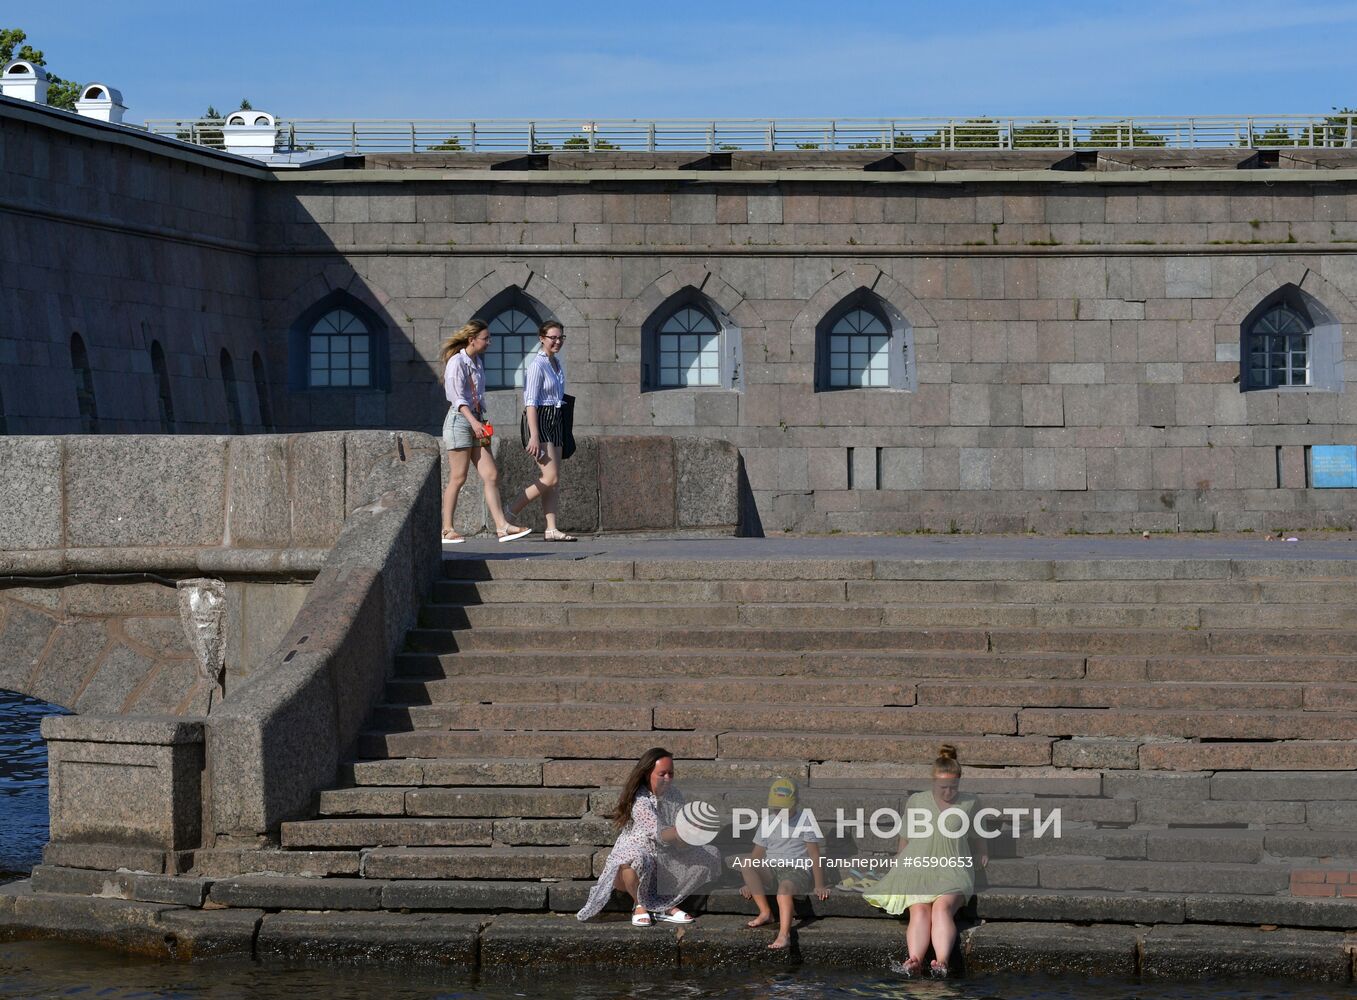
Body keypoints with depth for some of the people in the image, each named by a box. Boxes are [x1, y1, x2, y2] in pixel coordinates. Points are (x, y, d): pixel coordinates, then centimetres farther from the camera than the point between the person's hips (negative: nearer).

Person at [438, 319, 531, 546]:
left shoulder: (477, 363, 17)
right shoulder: (457, 362, -9)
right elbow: (457, 396, -18)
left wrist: (482, 423, 17)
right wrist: (473, 421, -27)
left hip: (475, 421, 9)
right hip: (459, 421, -9)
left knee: (491, 476, 0)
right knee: (458, 478, -5)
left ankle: (502, 527, -4)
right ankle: (447, 530, 1)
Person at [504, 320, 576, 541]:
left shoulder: (558, 364, 14)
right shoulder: (537, 365, -12)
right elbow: (531, 402, -16)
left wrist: (564, 433, 22)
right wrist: (534, 436, -22)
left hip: (556, 422, 9)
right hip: (541, 421, -9)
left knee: (553, 481, 4)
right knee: (550, 478, -13)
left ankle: (551, 529, 3)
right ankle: (511, 512, -2)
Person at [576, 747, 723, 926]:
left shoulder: (673, 795, 2)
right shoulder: (640, 802, -21)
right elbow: (659, 833, -36)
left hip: (664, 861, 7)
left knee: (711, 855, -6)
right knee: (639, 861, -44)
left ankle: (667, 905, -1)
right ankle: (640, 905, -11)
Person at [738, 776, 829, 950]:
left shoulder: (805, 820, 2)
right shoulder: (768, 822, 15)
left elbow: (814, 854, -3)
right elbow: (757, 854, 13)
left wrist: (819, 886, -9)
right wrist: (750, 883, 3)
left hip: (798, 870, -5)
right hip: (771, 871, 5)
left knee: (785, 886, -39)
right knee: (746, 868, -26)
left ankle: (784, 935, -52)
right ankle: (765, 913, -21)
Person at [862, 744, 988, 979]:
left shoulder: (968, 804, 15)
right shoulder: (916, 801, 16)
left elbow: (974, 837, 30)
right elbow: (905, 836, 25)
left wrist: (983, 856, 37)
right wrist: (900, 864, 22)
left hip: (953, 873, -1)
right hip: (918, 870, 1)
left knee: (942, 907, -34)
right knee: (920, 910, -31)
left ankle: (942, 961, -54)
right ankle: (915, 960, -54)